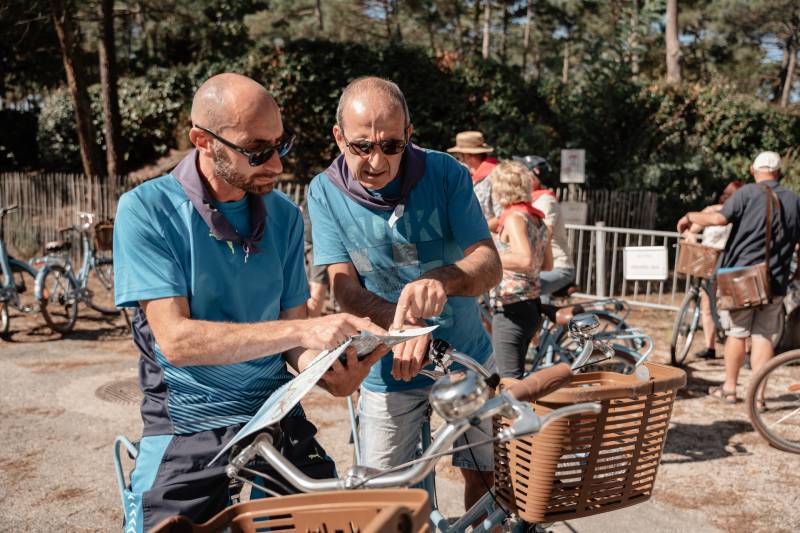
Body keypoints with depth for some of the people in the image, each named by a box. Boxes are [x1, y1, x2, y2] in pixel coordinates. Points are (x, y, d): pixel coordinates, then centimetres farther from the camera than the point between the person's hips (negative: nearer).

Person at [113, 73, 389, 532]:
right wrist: (303, 329, -27)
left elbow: (291, 340, 3)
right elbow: (176, 339, -19)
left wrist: (329, 373, -20)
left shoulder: (285, 215, 2)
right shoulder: (146, 210, -10)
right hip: (185, 430, -2)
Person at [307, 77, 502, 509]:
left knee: (486, 477, 14)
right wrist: (400, 325, -36)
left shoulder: (446, 174, -13)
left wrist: (442, 279, -40)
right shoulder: (325, 193, -12)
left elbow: (490, 264, -17)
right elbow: (344, 287, -17)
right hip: (387, 374, 0)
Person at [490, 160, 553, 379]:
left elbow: (525, 259, -30)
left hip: (511, 311, -9)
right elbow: (547, 264, 19)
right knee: (515, 378, 20)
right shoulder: (537, 218, 10)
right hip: (532, 307, 9)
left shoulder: (514, 218, -15)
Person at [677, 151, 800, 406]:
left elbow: (719, 218, -20)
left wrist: (690, 216, -5)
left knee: (737, 333, 10)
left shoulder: (748, 193, -8)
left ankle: (729, 388, 18)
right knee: (764, 336, 7)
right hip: (775, 280, 3)